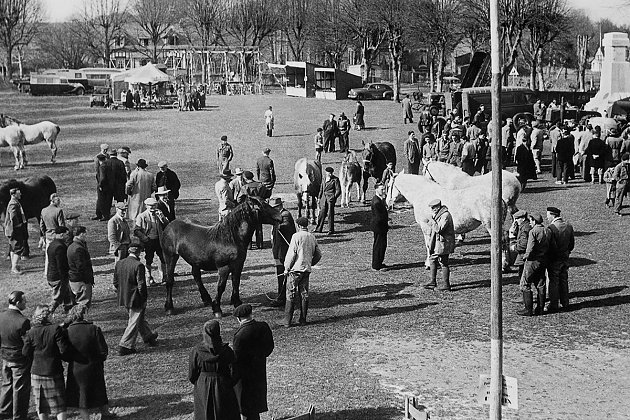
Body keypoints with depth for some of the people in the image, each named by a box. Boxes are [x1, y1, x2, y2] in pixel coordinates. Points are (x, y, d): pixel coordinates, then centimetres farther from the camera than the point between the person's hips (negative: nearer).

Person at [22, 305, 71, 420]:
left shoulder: (31, 333, -7)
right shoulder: (56, 330, -15)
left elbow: (25, 353, -3)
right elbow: (64, 350, -16)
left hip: (36, 372, 3)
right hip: (54, 372, -2)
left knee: (41, 404, 15)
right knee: (60, 403, 8)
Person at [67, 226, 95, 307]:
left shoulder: (71, 246, 12)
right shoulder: (79, 249, -22)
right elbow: (81, 267, -22)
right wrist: (89, 280, -15)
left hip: (72, 279, 10)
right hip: (81, 281, -10)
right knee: (84, 302, -6)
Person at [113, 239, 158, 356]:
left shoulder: (119, 263, 0)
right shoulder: (138, 265, -21)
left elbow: (115, 282, 7)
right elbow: (141, 285, -20)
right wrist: (144, 299, -8)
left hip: (124, 298, 8)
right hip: (135, 299, -8)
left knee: (141, 317, 24)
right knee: (134, 321, 5)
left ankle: (149, 337, 41)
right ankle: (125, 346, 6)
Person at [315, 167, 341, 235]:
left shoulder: (335, 180, -3)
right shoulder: (324, 179, 14)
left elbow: (338, 191, -4)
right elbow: (321, 190, 22)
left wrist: (334, 197, -14)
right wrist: (319, 198, 17)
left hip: (331, 198, -5)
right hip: (324, 198, 5)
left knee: (330, 214, -4)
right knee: (322, 214, 7)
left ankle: (331, 230, 4)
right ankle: (319, 229, 15)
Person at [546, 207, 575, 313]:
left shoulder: (552, 228, -22)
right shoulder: (568, 226, 2)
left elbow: (552, 246, -22)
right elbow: (572, 243, 8)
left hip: (554, 259, -7)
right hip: (565, 258, 7)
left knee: (554, 282, 2)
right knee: (564, 280, 17)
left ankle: (554, 305, 7)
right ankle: (565, 303, 25)